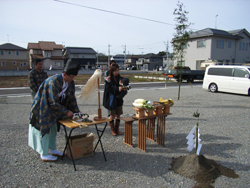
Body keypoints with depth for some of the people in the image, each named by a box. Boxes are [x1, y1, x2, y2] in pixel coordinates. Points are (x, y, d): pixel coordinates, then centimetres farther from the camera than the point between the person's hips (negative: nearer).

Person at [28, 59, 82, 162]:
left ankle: (53, 149, 32)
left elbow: (72, 98, -1)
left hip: (52, 107, 8)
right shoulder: (54, 81, -31)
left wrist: (77, 111, -10)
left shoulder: (70, 83, -8)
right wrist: (66, 112, -25)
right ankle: (44, 154, 14)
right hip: (43, 107, -7)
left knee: (53, 128, 15)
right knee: (45, 128, 0)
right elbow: (53, 102, -29)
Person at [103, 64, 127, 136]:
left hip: (118, 99, 5)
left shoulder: (119, 78, 4)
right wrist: (117, 89, -31)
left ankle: (117, 129, 23)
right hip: (111, 99, -4)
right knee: (112, 115, 2)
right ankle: (112, 129, 19)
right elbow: (109, 89, -19)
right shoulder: (108, 79, -11)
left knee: (118, 115, 8)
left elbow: (121, 88, 4)